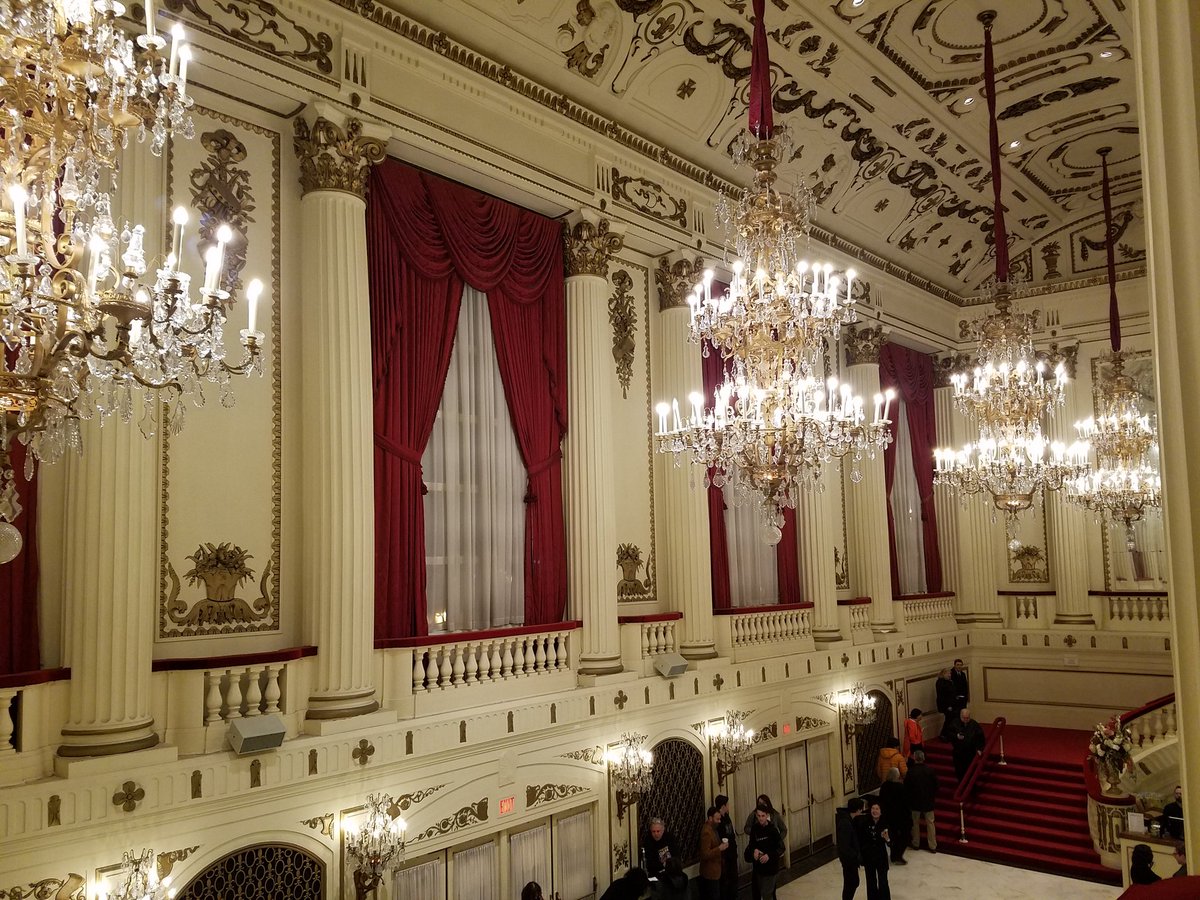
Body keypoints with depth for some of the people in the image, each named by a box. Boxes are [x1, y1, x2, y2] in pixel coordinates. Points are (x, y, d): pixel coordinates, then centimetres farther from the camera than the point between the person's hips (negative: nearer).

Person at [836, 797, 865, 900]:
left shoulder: (848, 818, -1)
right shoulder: (845, 823, -30)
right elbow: (844, 846, -29)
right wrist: (857, 857, -20)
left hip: (851, 857, 9)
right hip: (848, 858, -9)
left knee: (854, 882, 21)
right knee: (850, 884, 3)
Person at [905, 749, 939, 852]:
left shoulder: (910, 772, -15)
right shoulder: (930, 771, -10)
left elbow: (906, 787, -8)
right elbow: (936, 786, -1)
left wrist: (908, 798, 8)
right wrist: (933, 797, 13)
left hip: (915, 801, -1)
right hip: (928, 801, 1)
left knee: (915, 822, 14)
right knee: (930, 823, 10)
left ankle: (916, 844, 23)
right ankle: (932, 846, 13)